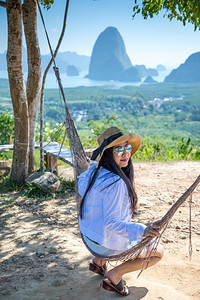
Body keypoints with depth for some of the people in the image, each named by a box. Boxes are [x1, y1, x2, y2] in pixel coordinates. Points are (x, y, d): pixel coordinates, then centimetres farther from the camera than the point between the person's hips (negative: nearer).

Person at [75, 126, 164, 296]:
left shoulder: (94, 171, -4)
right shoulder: (115, 182, -31)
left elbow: (82, 190, 16)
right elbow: (111, 223, -34)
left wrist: (86, 170, 29)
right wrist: (142, 231, -44)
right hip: (107, 244, -8)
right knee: (159, 252, 10)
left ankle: (98, 262, 27)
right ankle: (114, 275, 4)